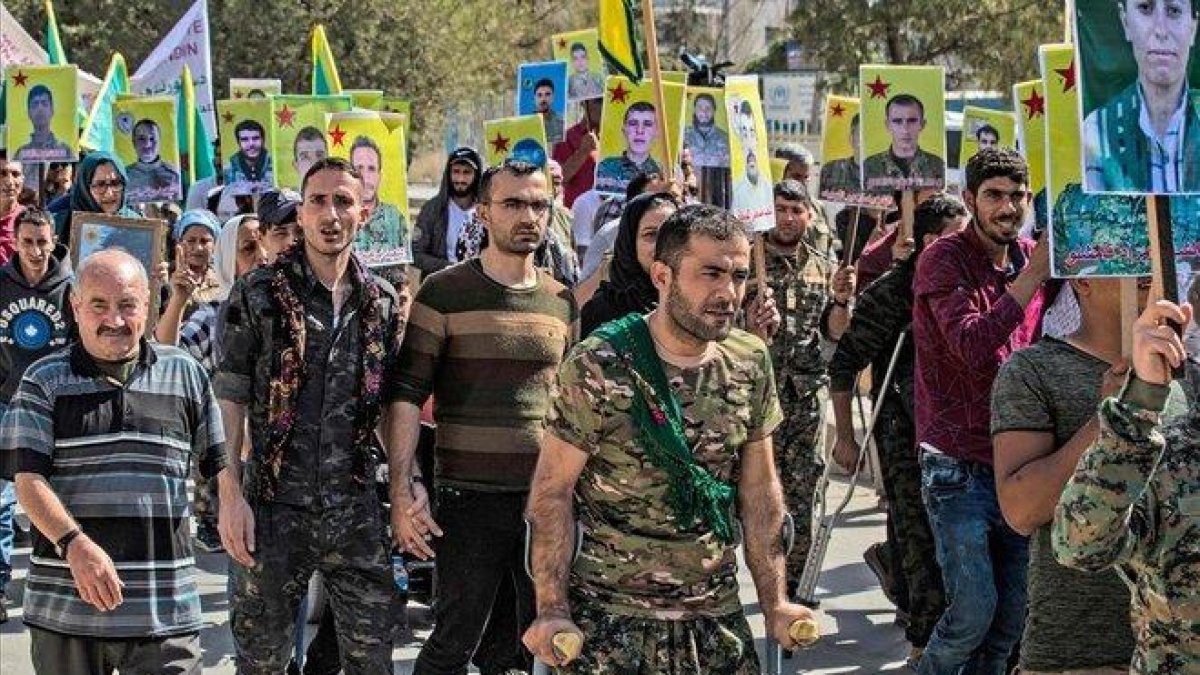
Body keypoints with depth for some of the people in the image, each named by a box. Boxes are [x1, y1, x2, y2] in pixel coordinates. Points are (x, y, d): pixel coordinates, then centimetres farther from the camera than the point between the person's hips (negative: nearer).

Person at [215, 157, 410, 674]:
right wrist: (230, 495, -12)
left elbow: (391, 406, 13)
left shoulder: (384, 302, 7)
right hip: (272, 508, -2)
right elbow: (229, 399, -5)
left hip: (356, 509, 3)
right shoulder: (258, 294, -3)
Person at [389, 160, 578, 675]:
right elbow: (408, 396, -7)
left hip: (546, 498, 4)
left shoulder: (562, 302, 10)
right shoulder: (444, 293, -4)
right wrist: (402, 495, -15)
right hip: (470, 498, -4)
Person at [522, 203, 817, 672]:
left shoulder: (750, 363, 3)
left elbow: (759, 488, 10)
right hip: (610, 621, -4)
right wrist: (552, 610, -18)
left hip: (718, 615, 4)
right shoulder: (599, 367, -13)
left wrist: (774, 603, 6)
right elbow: (553, 492, -10)